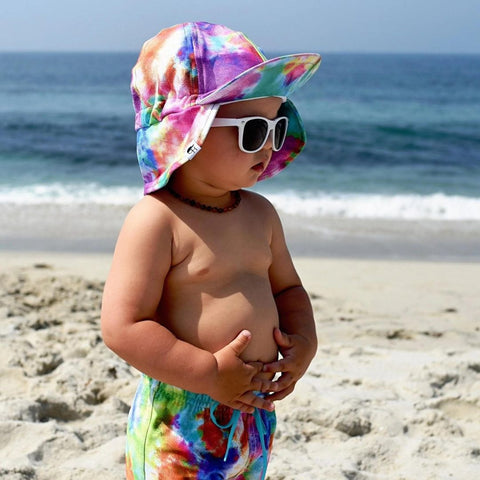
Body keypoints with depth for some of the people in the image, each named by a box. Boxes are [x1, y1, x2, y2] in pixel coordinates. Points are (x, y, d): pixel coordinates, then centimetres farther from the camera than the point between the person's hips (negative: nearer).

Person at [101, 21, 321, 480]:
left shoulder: (260, 213, 6)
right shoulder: (156, 220, -18)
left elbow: (286, 287, 19)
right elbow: (123, 327, -21)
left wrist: (303, 342, -1)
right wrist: (209, 375, -21)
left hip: (255, 411, 7)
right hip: (180, 424, -7)